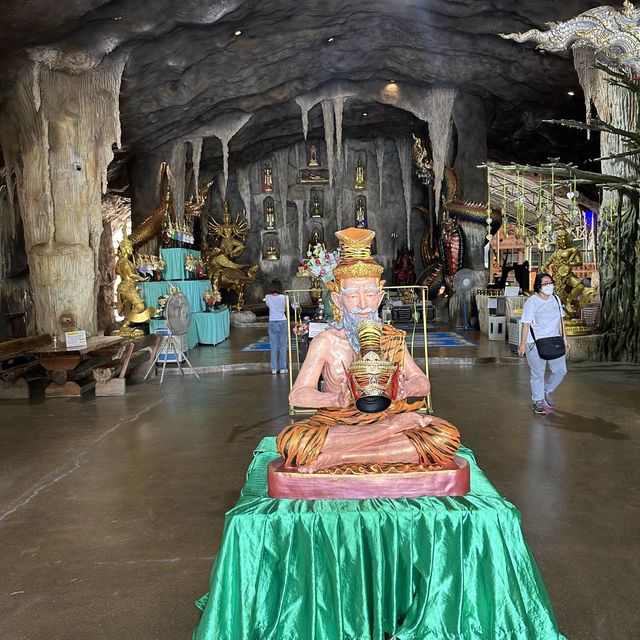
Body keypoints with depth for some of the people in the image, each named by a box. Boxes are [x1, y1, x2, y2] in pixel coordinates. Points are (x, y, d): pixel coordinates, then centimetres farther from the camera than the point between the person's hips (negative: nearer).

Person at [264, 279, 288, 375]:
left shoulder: (268, 297, -5)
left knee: (274, 347, 8)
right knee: (283, 347, 7)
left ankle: (274, 369, 9)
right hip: (282, 322, -1)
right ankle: (282, 368, 10)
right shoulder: (283, 297, -10)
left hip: (272, 323, 1)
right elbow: (285, 309, 3)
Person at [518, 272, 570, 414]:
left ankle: (548, 391, 31)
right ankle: (538, 401, 20)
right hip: (536, 343, -5)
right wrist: (523, 344, -13)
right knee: (538, 374, 4)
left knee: (561, 370, 6)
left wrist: (564, 338, 13)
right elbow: (526, 324, -11)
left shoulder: (556, 299, 8)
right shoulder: (531, 302, -11)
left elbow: (560, 320, 15)